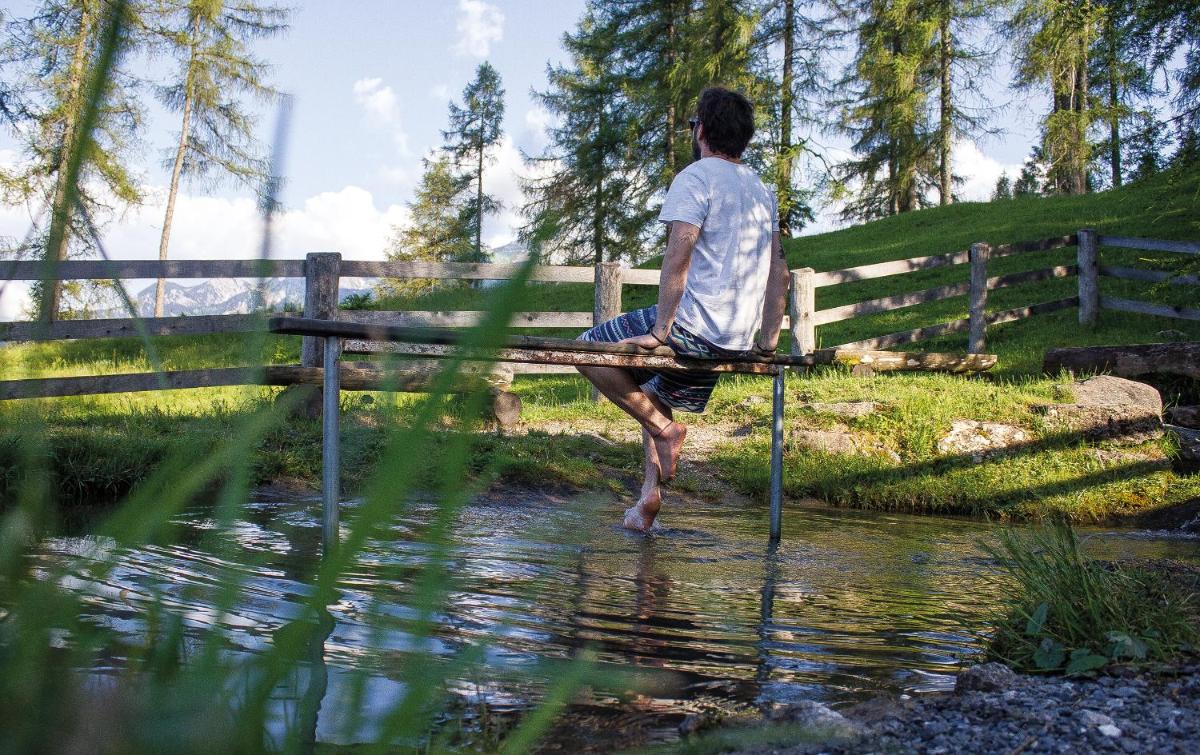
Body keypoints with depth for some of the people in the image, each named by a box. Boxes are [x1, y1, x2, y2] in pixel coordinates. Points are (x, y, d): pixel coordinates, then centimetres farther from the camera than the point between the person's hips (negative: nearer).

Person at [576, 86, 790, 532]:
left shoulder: (696, 177, -8)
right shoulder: (763, 191, 17)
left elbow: (678, 255, -19)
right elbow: (779, 271, 17)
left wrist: (660, 331, -17)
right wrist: (768, 341, 19)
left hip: (694, 327, -8)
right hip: (738, 341, 9)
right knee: (655, 397, 26)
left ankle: (664, 429, -1)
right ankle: (650, 495, 21)